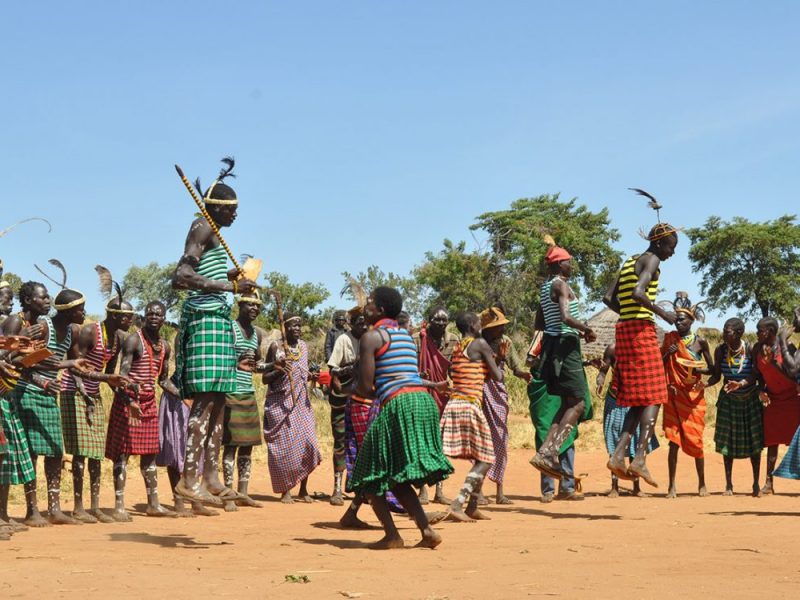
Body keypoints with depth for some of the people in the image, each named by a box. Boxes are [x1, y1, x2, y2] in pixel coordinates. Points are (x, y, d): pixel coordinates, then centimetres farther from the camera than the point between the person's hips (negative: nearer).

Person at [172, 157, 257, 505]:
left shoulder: (212, 233, 22)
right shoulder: (202, 228, -8)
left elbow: (189, 276, 28)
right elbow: (182, 277, -19)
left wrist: (229, 276, 23)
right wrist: (229, 286, -21)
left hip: (218, 318, 11)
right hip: (205, 316, -11)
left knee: (217, 399, 9)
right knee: (206, 398, -15)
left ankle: (211, 479, 11)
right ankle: (189, 479, -18)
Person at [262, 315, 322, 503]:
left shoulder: (304, 347, 11)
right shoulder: (276, 347, -5)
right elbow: (265, 378, -3)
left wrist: (311, 376, 0)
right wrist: (278, 371, -22)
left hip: (301, 402, 5)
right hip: (280, 403, -5)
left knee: (307, 442, -2)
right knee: (285, 445, -5)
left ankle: (304, 490, 9)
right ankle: (285, 490, 6)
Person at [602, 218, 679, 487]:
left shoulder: (630, 262, 20)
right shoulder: (652, 260, -6)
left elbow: (608, 298, 17)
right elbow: (638, 292, -22)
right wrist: (663, 313, -12)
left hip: (624, 329, 9)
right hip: (642, 330, -9)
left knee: (637, 398, 10)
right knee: (653, 396, -7)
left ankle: (619, 455, -1)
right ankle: (640, 458, -16)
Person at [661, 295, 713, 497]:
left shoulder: (700, 342, 1)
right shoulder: (670, 338, 5)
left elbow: (711, 368, 6)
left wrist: (700, 369, -15)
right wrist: (668, 354, -10)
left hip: (694, 396, -1)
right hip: (674, 395, 1)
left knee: (695, 440, 1)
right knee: (674, 440, -3)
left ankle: (702, 484, 15)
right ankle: (672, 486, 0)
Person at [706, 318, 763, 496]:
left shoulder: (751, 350, -16)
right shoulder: (720, 350, -9)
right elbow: (716, 376, -2)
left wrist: (741, 383, -29)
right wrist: (705, 384, -22)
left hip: (750, 400, -2)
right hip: (728, 400, 2)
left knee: (753, 441, 2)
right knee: (727, 441, 3)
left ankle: (756, 484, 14)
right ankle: (729, 484, 13)